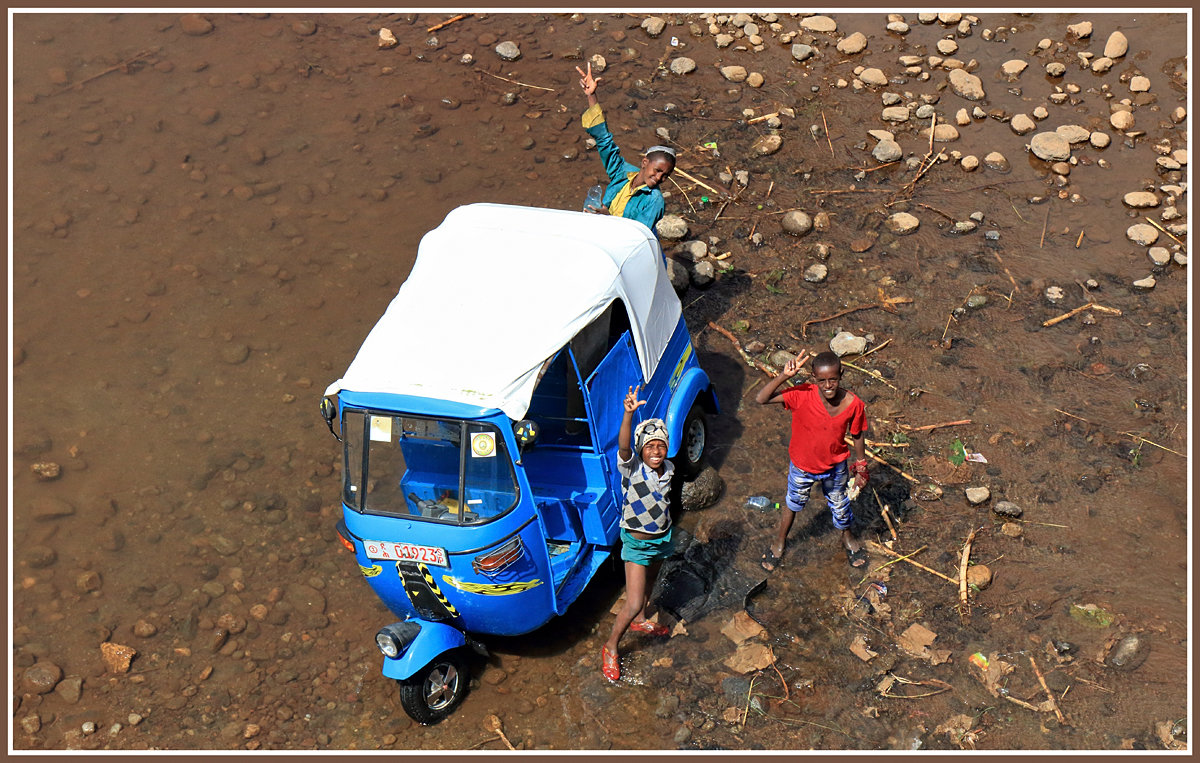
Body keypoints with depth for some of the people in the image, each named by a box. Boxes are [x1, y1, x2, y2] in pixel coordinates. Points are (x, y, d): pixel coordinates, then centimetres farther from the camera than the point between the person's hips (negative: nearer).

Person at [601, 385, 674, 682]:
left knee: (648, 585, 29)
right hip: (637, 542, -6)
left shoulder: (668, 468, -6)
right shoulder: (632, 467, -24)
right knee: (633, 603, -7)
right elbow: (623, 446, -46)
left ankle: (639, 621, 57)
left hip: (662, 538, 6)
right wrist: (629, 414, -63)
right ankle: (610, 648, 15)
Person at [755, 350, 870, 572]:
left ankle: (847, 537, 60)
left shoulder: (853, 404, -25)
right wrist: (784, 375, -50)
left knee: (839, 505, 27)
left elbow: (857, 435, -7)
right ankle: (780, 541, 53)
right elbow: (761, 398, -39)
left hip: (835, 467, 1)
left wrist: (860, 466, 5)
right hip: (802, 467, -1)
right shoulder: (802, 395, -32)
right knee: (794, 505, 25)